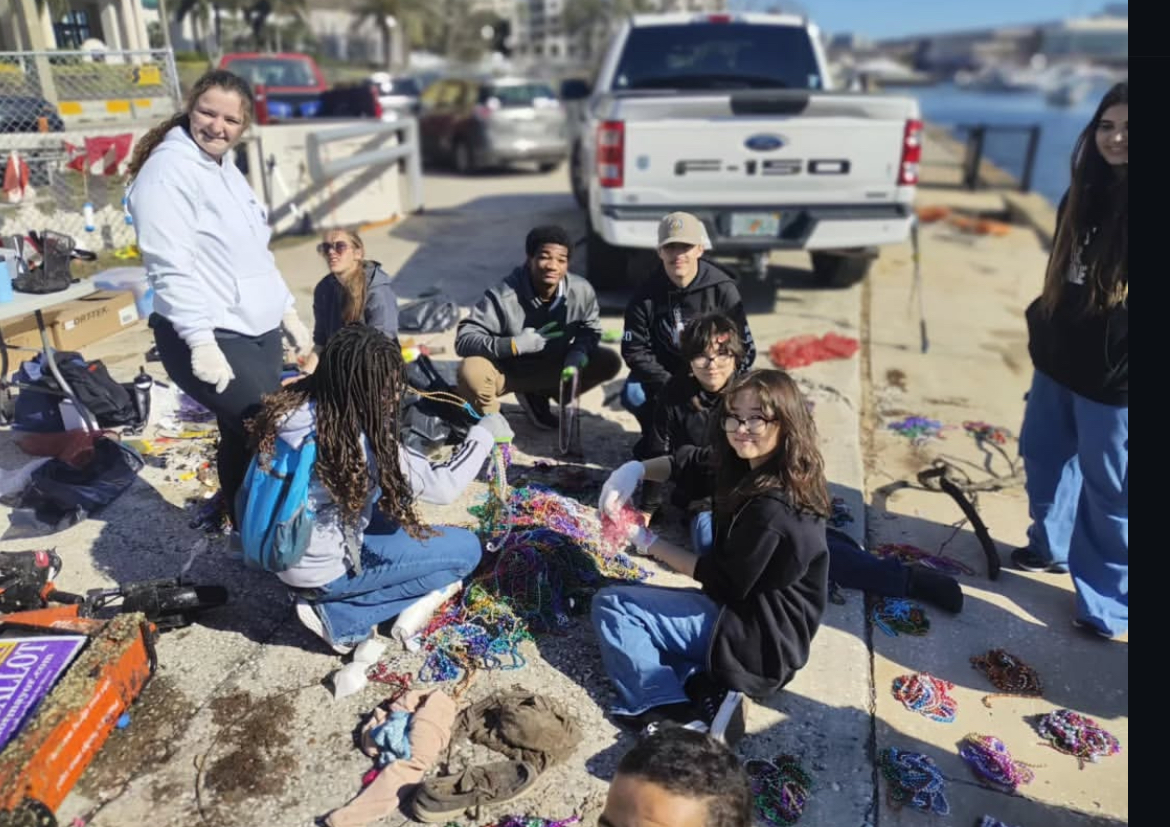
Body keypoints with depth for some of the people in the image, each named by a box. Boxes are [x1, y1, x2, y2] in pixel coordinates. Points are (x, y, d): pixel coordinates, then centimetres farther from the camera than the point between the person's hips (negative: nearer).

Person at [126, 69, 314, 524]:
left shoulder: (225, 167, 15)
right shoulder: (168, 171, -13)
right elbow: (172, 267, -21)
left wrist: (289, 314, 20)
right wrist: (201, 342, -27)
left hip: (260, 332, 8)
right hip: (212, 339, -8)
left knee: (249, 440, 14)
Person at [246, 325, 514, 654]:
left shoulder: (292, 404, -9)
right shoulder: (362, 444, -29)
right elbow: (443, 487, -21)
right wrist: (484, 433, -9)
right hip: (321, 572, -7)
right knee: (467, 548, -1)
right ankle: (338, 617, -1)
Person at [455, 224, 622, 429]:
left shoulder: (582, 291, -18)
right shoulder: (503, 296, -29)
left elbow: (590, 330, -1)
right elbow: (464, 339, -29)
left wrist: (577, 356, -22)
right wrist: (513, 344, -40)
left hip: (554, 367, 5)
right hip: (510, 371, -4)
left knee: (609, 362, -10)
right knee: (470, 371, -34)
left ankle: (538, 396, 6)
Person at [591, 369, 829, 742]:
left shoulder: (773, 507, -27)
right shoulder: (748, 467, 0)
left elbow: (727, 581, -19)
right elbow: (687, 466, 13)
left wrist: (650, 543, -10)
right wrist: (635, 469, -8)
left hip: (757, 637, -10)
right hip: (745, 607, 10)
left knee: (610, 606, -7)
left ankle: (680, 717, -15)